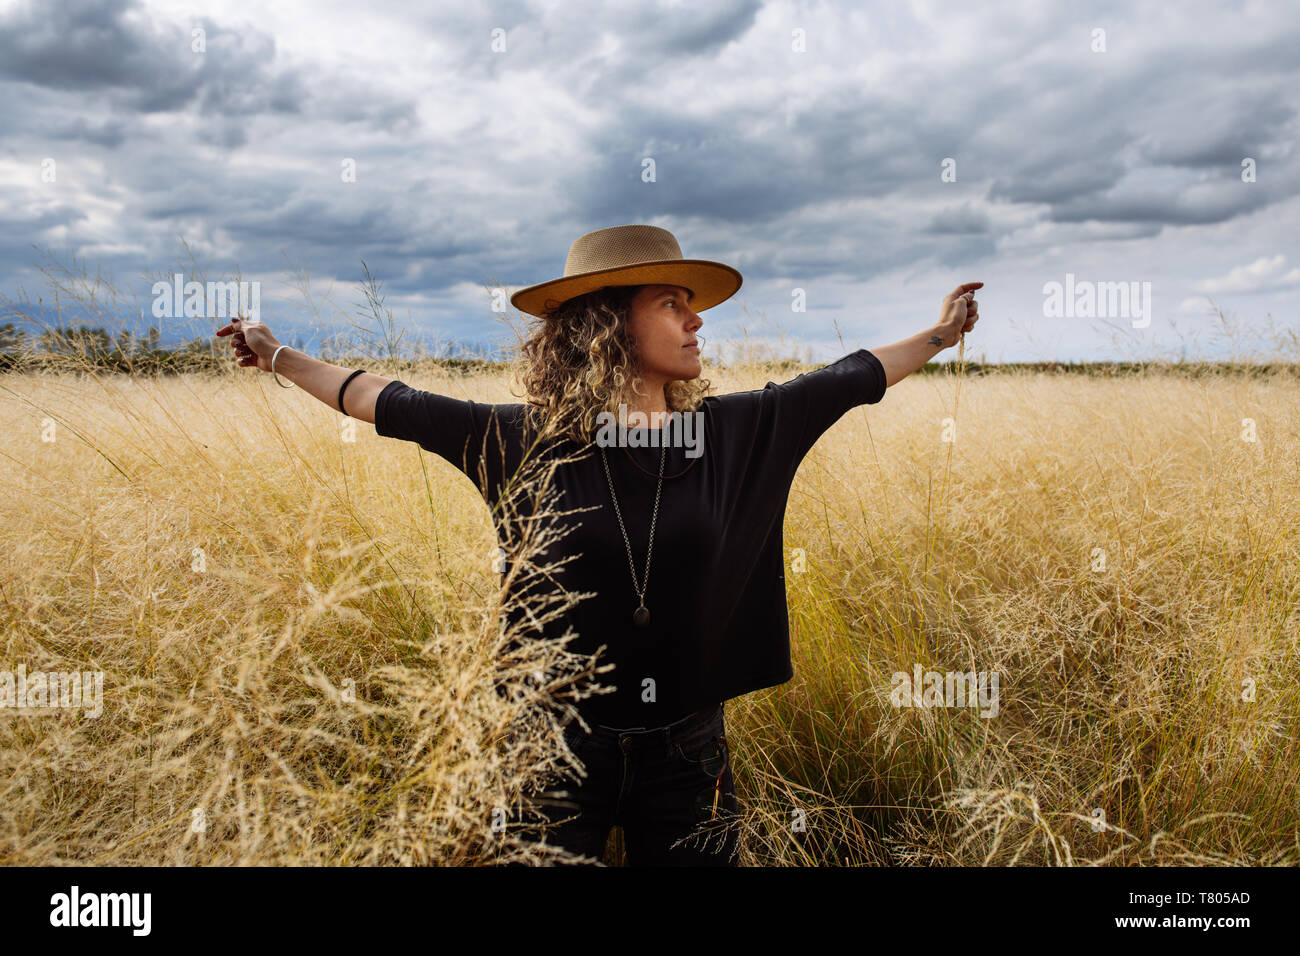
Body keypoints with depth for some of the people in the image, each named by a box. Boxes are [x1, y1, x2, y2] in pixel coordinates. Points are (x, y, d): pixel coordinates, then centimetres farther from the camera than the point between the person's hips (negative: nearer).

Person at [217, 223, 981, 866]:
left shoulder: (735, 431, -5)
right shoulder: (523, 440, -9)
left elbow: (849, 379, 7)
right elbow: (390, 402, 0)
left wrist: (940, 333, 15)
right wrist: (280, 356, 5)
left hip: (687, 750, 2)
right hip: (563, 746, -1)